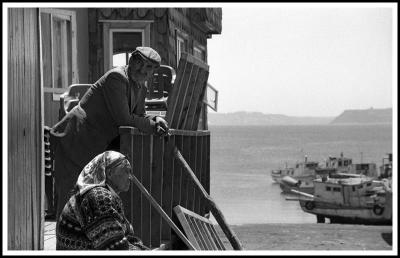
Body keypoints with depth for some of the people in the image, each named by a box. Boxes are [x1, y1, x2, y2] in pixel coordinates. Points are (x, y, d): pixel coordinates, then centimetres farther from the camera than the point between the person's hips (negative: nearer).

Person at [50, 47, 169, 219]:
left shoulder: (141, 88, 11)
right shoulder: (116, 77, -19)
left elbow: (139, 117, 16)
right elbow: (122, 119, -22)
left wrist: (156, 120, -5)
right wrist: (151, 125, -10)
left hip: (98, 145, 10)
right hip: (76, 141, -10)